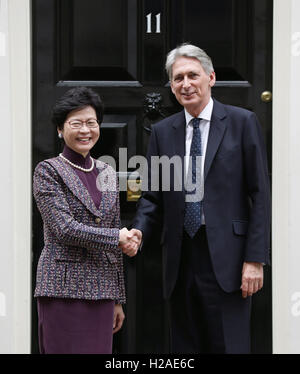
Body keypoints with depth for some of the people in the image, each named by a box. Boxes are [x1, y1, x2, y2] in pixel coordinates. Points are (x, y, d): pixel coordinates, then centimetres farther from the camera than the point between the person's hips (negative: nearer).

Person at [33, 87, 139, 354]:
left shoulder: (107, 173, 15)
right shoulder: (48, 171, -2)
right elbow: (64, 228, -14)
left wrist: (118, 298, 15)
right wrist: (117, 237, -9)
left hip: (101, 291, 5)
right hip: (63, 288, -5)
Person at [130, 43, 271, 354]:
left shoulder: (242, 122, 1)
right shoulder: (162, 132, 12)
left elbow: (260, 194, -2)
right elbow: (153, 196, 12)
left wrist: (255, 259, -8)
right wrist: (138, 233, -9)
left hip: (225, 257, -4)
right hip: (180, 258, 4)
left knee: (229, 345, -5)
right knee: (184, 347, 8)